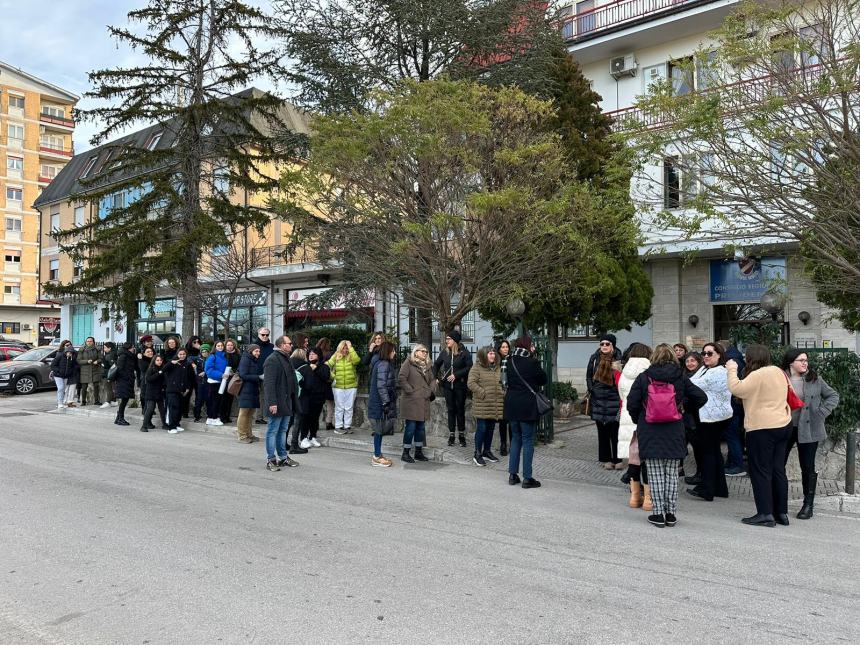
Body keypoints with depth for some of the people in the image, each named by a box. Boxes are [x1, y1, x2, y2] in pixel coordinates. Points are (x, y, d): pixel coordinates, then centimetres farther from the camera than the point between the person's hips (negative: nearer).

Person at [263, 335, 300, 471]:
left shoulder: (286, 358, 17)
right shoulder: (272, 360, -15)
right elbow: (269, 383, -21)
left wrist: (293, 401, 19)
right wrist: (272, 403, -25)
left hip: (287, 402, 9)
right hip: (277, 403, -9)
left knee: (283, 430, 15)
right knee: (273, 431, -1)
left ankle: (283, 457, 23)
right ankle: (271, 459, 5)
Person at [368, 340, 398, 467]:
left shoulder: (381, 363, 15)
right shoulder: (384, 364, -16)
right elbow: (381, 385, -22)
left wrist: (388, 401, 20)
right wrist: (386, 402, -19)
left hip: (377, 402, 10)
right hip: (380, 403, -10)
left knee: (380, 430, 14)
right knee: (379, 429, -2)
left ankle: (378, 455, 21)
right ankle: (377, 457, 5)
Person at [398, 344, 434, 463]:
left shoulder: (427, 365, 16)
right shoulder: (408, 363, -6)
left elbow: (431, 380, 25)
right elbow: (401, 379, -13)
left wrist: (431, 392, 10)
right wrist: (410, 391, -12)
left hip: (424, 402, 7)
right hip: (411, 401, -7)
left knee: (421, 427, 11)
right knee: (410, 427, -4)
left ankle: (419, 452, 21)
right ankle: (406, 453, 7)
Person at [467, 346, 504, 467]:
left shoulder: (496, 368, 15)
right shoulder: (476, 368, -7)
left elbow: (501, 383, 25)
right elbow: (471, 383, -15)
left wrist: (502, 393, 9)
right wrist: (483, 393, -17)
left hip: (495, 405, 7)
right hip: (482, 405, -7)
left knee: (490, 428, 13)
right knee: (481, 428, -5)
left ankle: (487, 451, 25)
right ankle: (477, 454, 4)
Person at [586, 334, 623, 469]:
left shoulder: (619, 359, -1)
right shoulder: (595, 358, 7)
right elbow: (588, 376, 13)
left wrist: (621, 394, -7)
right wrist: (591, 391, 2)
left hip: (614, 398, -2)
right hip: (598, 398, 3)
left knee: (615, 430, -1)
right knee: (602, 430, 7)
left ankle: (617, 459, 9)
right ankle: (605, 459, 13)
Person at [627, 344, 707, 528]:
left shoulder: (644, 378, -4)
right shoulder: (680, 378, 0)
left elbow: (631, 403, -7)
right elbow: (701, 397, 1)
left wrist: (638, 420, 10)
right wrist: (686, 408, 17)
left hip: (650, 434, -2)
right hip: (674, 434, 2)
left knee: (655, 474, 4)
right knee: (672, 474, 10)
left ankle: (658, 514, 6)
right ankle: (671, 514, 14)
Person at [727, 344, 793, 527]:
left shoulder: (757, 375, -17)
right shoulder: (778, 371, 10)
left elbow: (736, 389, -23)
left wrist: (732, 370, -8)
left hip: (762, 428, -9)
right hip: (784, 425, 9)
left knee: (760, 471, -2)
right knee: (778, 470, 12)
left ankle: (765, 514, -2)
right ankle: (781, 513, 17)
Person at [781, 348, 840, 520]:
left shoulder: (814, 379, 0)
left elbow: (833, 396, 8)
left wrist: (821, 413, -3)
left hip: (808, 429, 0)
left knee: (808, 468, 6)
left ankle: (808, 505, 17)